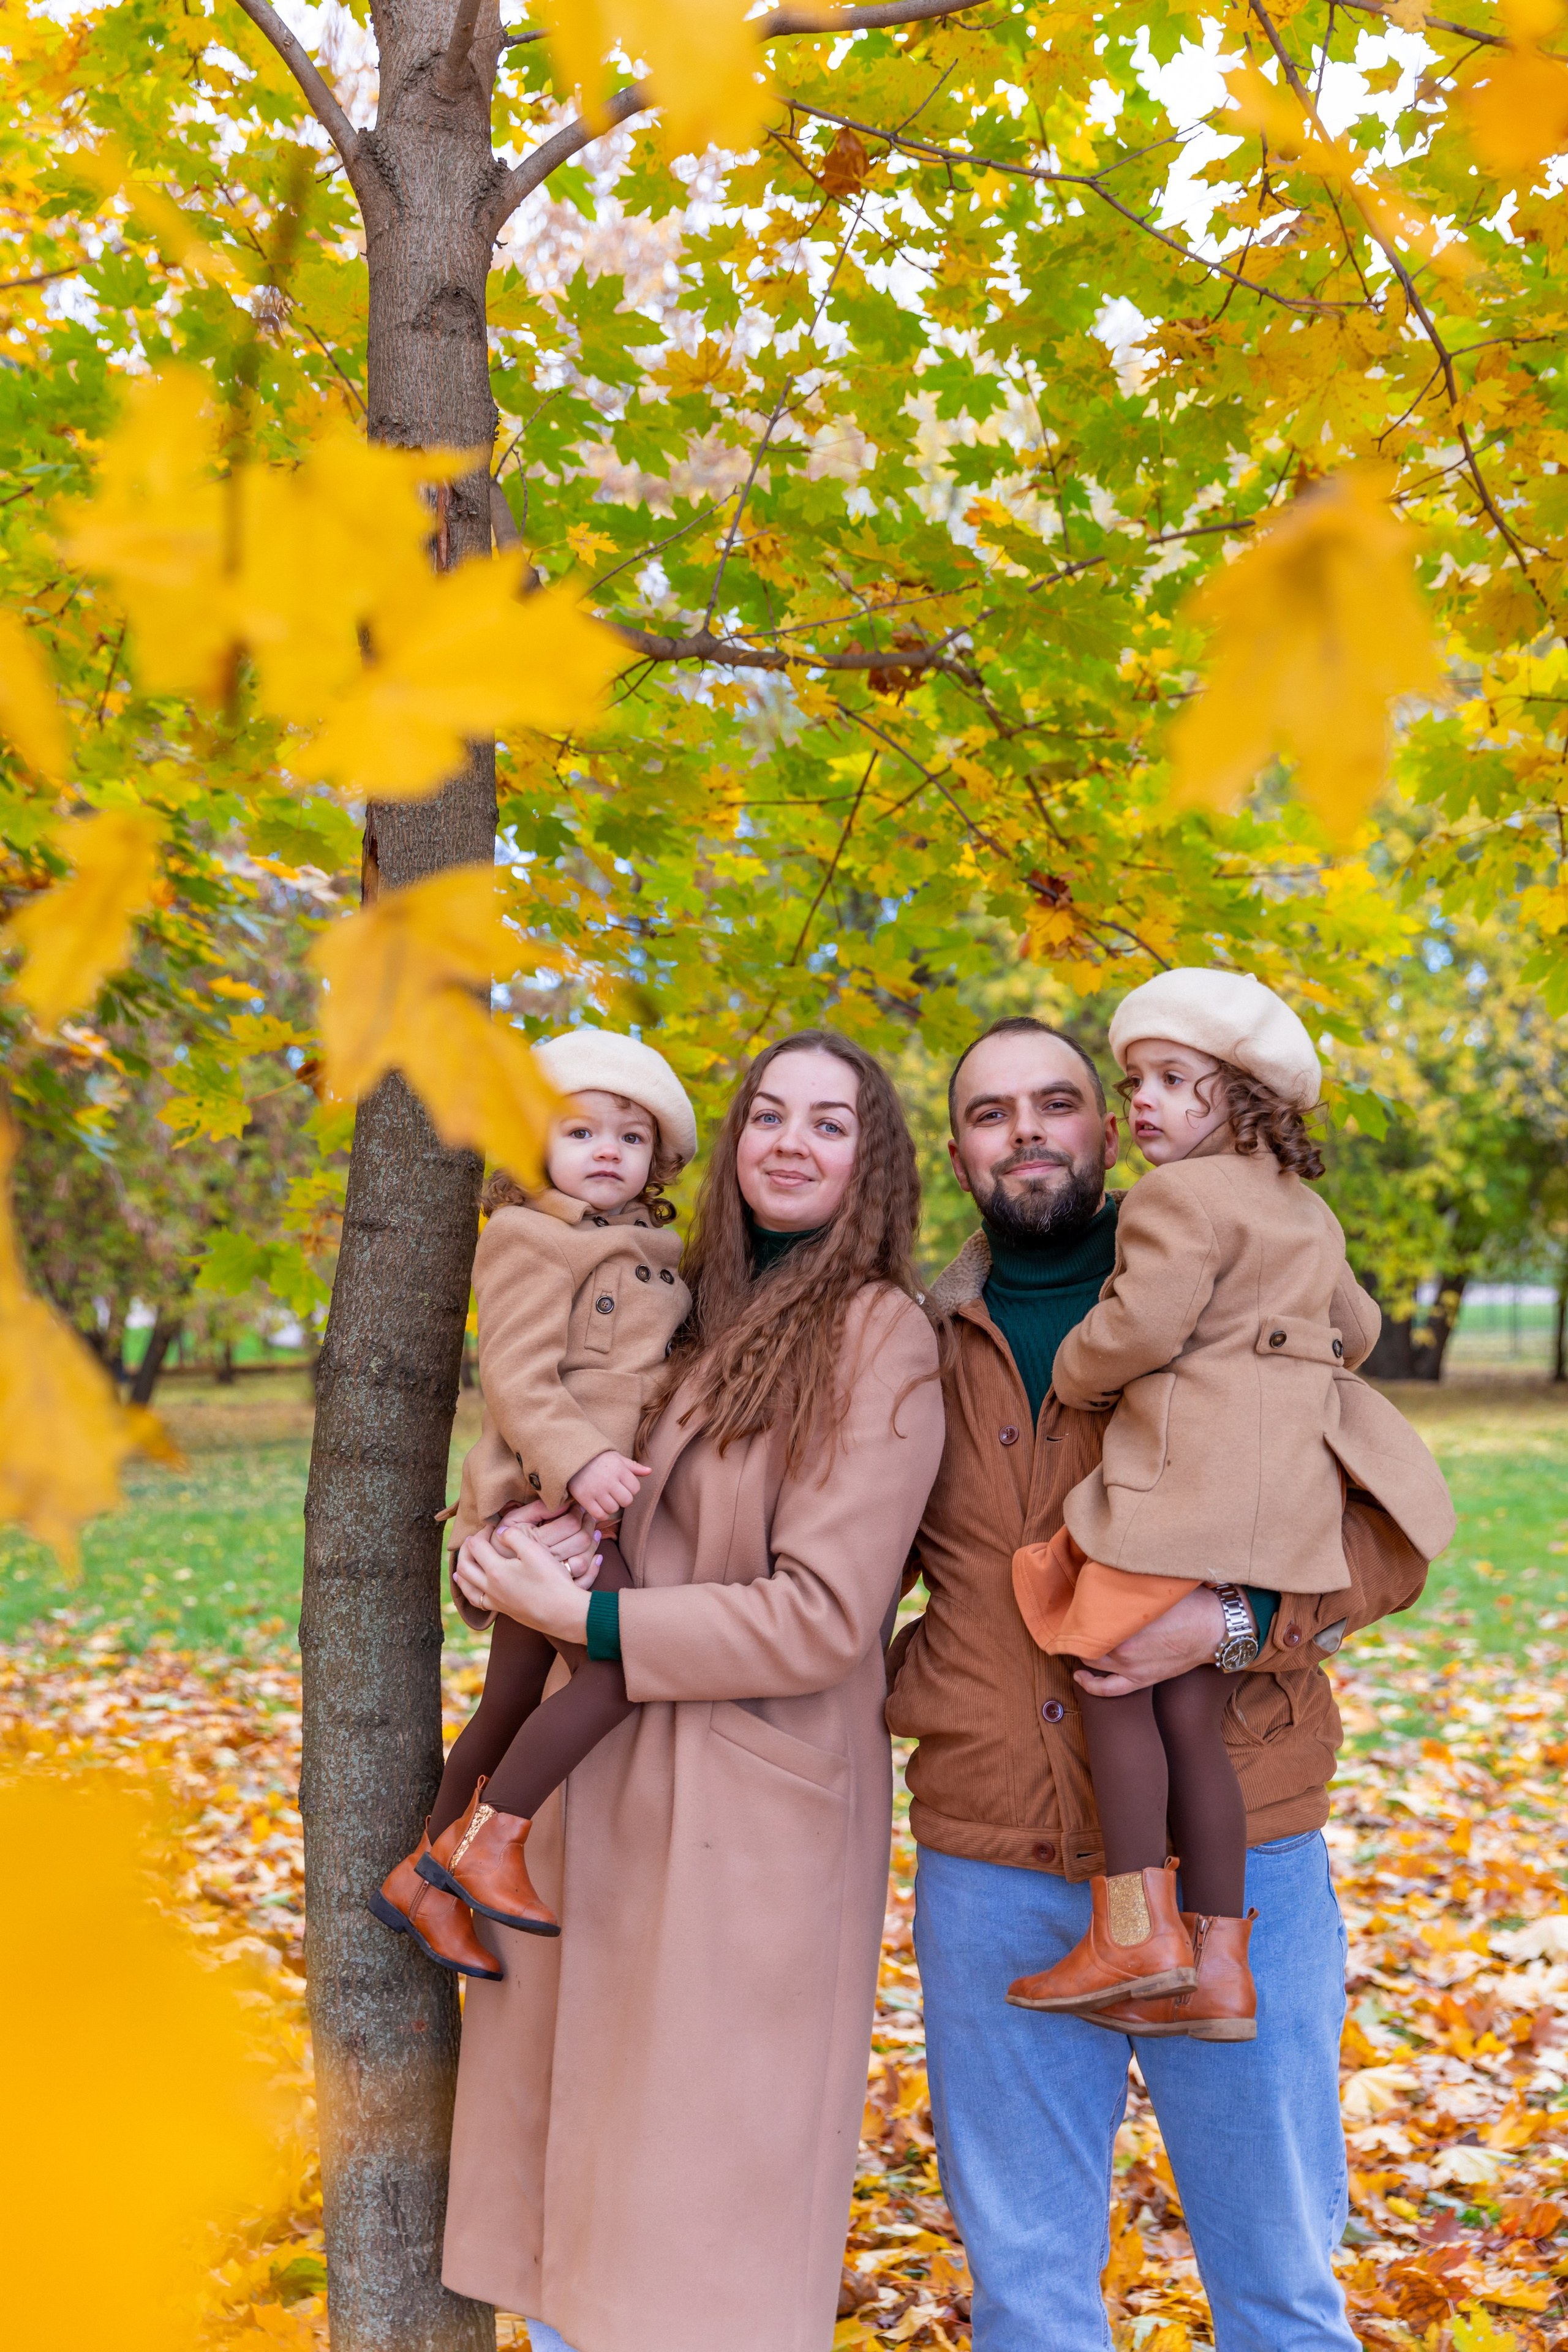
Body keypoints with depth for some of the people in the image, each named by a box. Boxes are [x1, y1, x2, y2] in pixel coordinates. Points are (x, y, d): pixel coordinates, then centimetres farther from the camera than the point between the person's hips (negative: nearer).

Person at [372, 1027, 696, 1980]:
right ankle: (488, 1838, -13)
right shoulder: (530, 1240, -7)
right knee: (635, 1652, -24)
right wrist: (577, 1463, -28)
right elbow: (519, 1375, -17)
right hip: (542, 1503, -9)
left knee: (514, 1703, 15)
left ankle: (426, 1879, 29)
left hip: (601, 1508, 9)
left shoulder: (652, 1260, 18)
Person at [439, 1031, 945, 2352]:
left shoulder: (882, 1341, -10)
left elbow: (819, 1616, -17)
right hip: (608, 1795, 7)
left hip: (754, 1819, -7)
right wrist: (507, 1562, -5)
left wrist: (586, 1620, -15)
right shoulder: (708, 1317, 11)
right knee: (577, 2168, 15)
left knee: (707, 2217, 5)